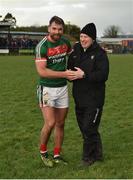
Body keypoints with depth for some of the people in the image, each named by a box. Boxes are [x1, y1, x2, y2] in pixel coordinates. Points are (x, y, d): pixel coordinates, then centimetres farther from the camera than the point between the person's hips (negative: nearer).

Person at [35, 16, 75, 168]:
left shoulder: (65, 42, 3)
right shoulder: (42, 46, -15)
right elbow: (41, 71, -22)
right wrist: (64, 74, -23)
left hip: (62, 88, 6)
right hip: (47, 89, -6)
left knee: (60, 124, 10)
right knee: (50, 123, -13)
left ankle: (57, 155, 23)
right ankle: (43, 152, 13)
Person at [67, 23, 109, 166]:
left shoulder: (99, 53, -12)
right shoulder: (75, 51, 7)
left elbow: (103, 75, -20)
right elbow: (69, 67, 16)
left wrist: (84, 75, -26)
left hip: (94, 98, -7)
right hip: (79, 97, 7)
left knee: (89, 128, -4)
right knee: (83, 127, 16)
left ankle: (88, 157, 16)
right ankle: (97, 153, 33)